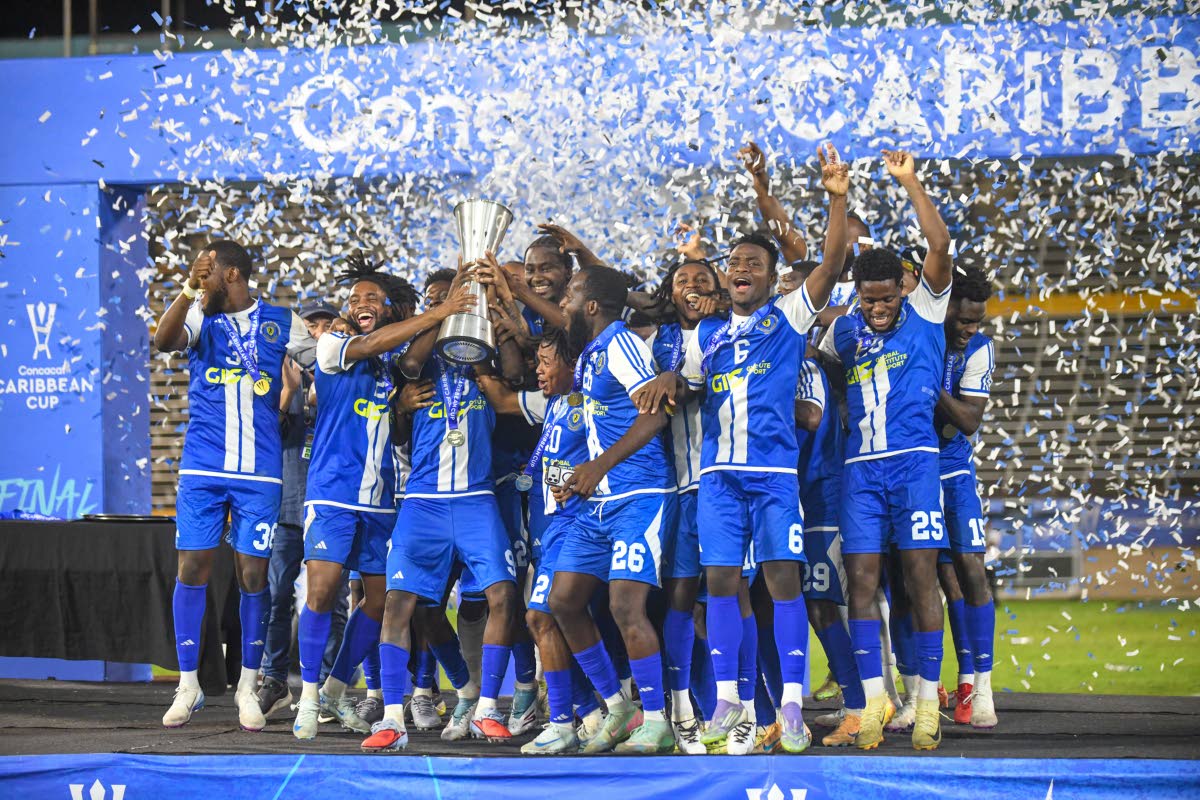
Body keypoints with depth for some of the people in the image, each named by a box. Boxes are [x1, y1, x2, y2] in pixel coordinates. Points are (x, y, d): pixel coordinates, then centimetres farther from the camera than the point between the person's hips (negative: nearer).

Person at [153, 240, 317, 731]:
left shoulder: (281, 322, 6)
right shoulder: (199, 317, 5)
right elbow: (163, 341, -16)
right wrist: (189, 289, -23)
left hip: (260, 472, 0)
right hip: (202, 469, 0)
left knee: (253, 576, 2)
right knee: (192, 567, -2)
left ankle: (248, 686, 14)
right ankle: (188, 685, 7)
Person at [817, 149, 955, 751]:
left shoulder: (924, 312, 4)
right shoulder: (844, 330, 14)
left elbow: (940, 247, -8)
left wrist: (910, 183, -8)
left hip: (914, 462, -3)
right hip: (861, 468, 3)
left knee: (920, 576, -6)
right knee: (862, 581, -3)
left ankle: (927, 703, -3)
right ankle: (874, 702, -1)